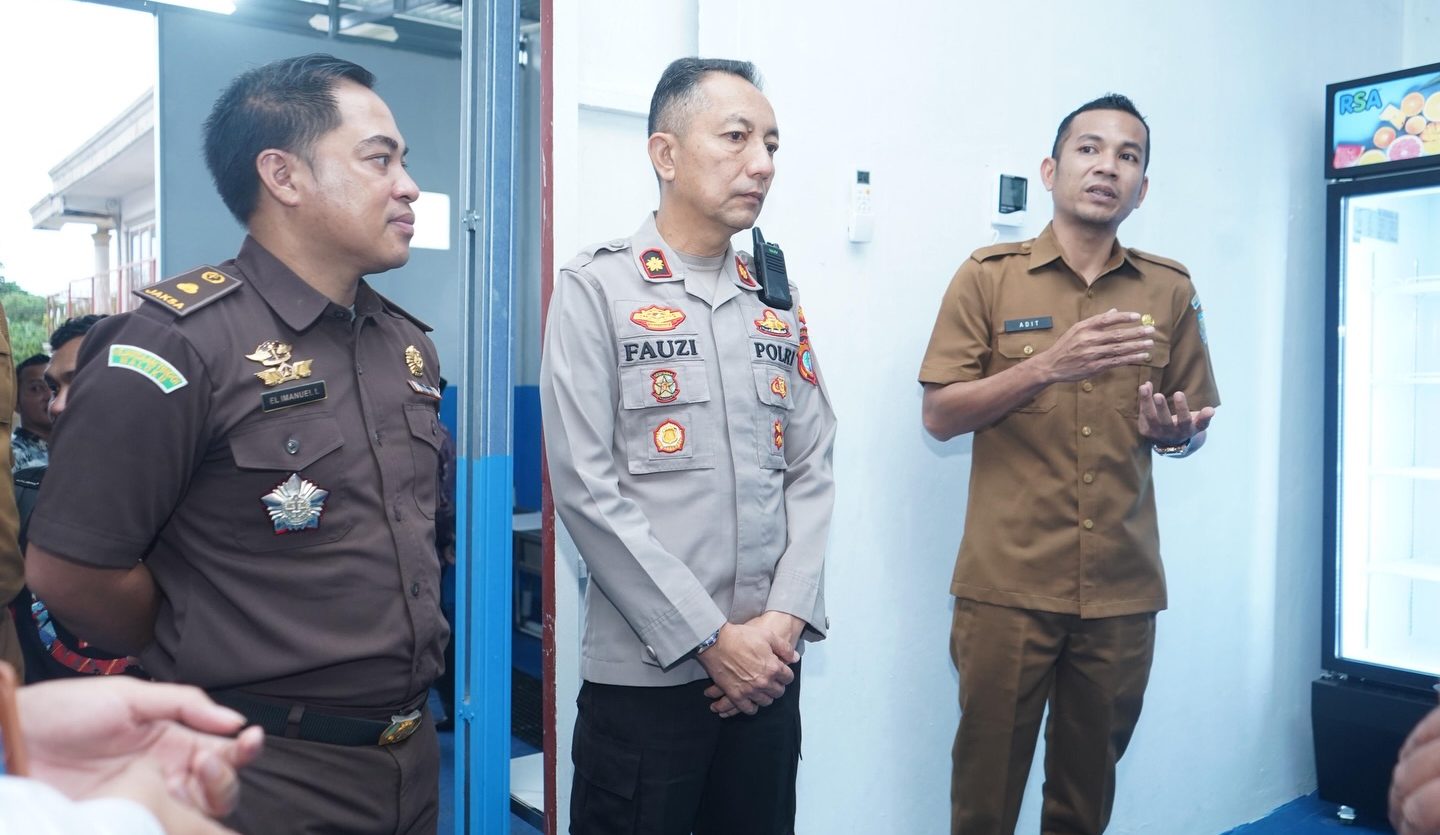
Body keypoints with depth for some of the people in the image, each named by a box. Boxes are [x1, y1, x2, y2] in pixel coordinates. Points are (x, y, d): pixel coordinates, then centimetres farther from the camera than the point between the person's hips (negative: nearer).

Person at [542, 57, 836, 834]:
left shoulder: (779, 304, 10)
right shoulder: (596, 288, -6)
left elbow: (812, 472, 7)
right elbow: (586, 489, -12)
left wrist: (787, 618, -6)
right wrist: (709, 639, -12)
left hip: (767, 668, 5)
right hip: (645, 673, -4)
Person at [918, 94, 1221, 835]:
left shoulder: (1170, 289, 7)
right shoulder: (988, 277, -1)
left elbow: (1190, 428, 14)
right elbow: (940, 416, -6)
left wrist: (1172, 432, -10)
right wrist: (1047, 366, -18)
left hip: (1122, 587, 3)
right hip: (1006, 584, -2)